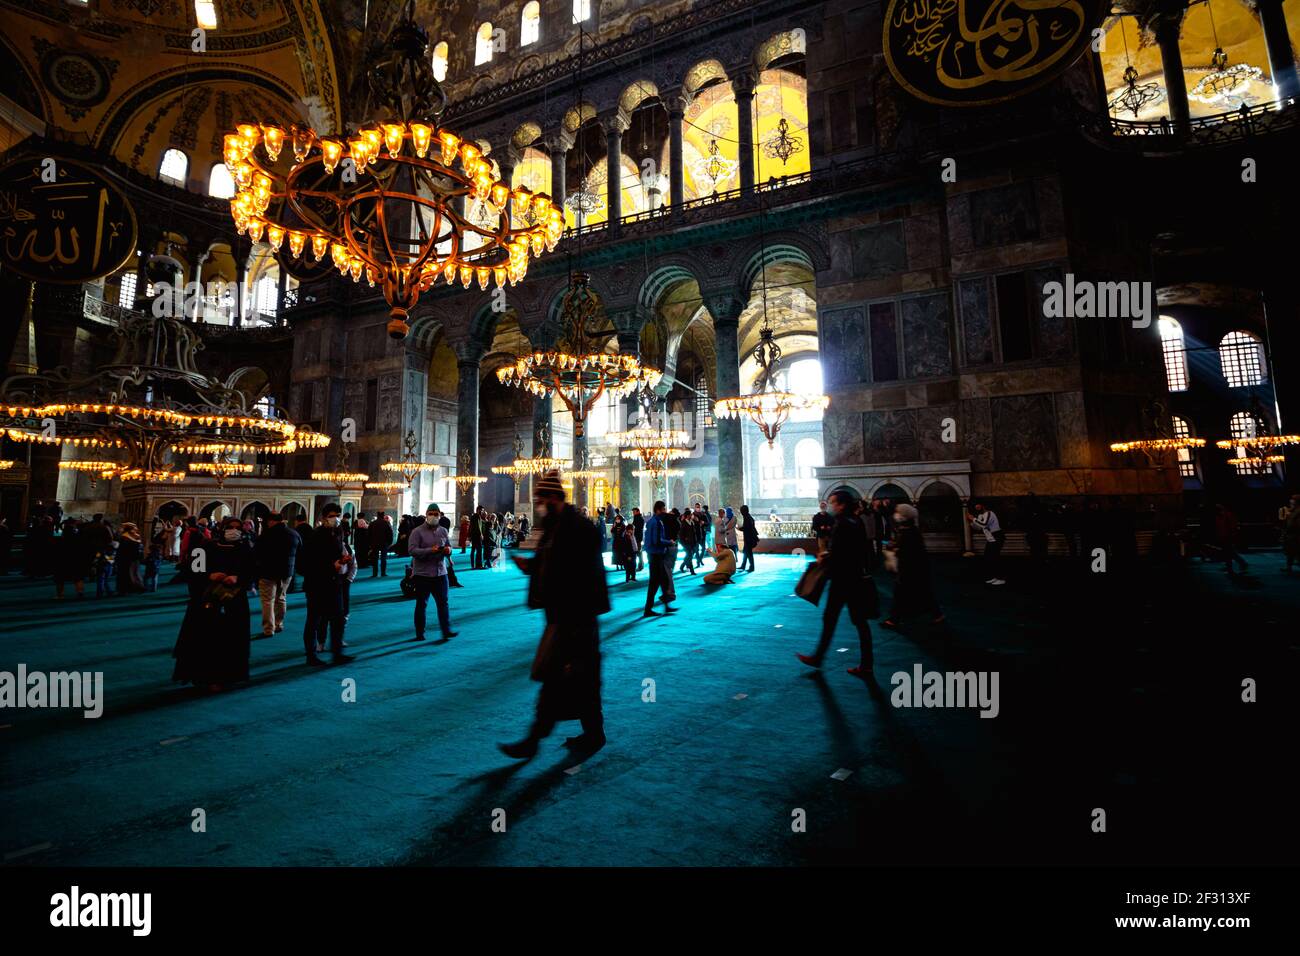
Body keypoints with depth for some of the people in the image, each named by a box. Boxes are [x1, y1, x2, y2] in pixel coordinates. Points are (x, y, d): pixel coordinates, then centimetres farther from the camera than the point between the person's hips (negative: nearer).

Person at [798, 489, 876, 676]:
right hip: (856, 577, 8)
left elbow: (835, 555, -23)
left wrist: (823, 560, -5)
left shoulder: (841, 524, -19)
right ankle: (865, 665, 14)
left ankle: (818, 657, 19)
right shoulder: (856, 522, 9)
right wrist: (828, 554, 10)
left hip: (841, 579, -8)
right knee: (860, 620, 9)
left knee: (830, 618, 5)